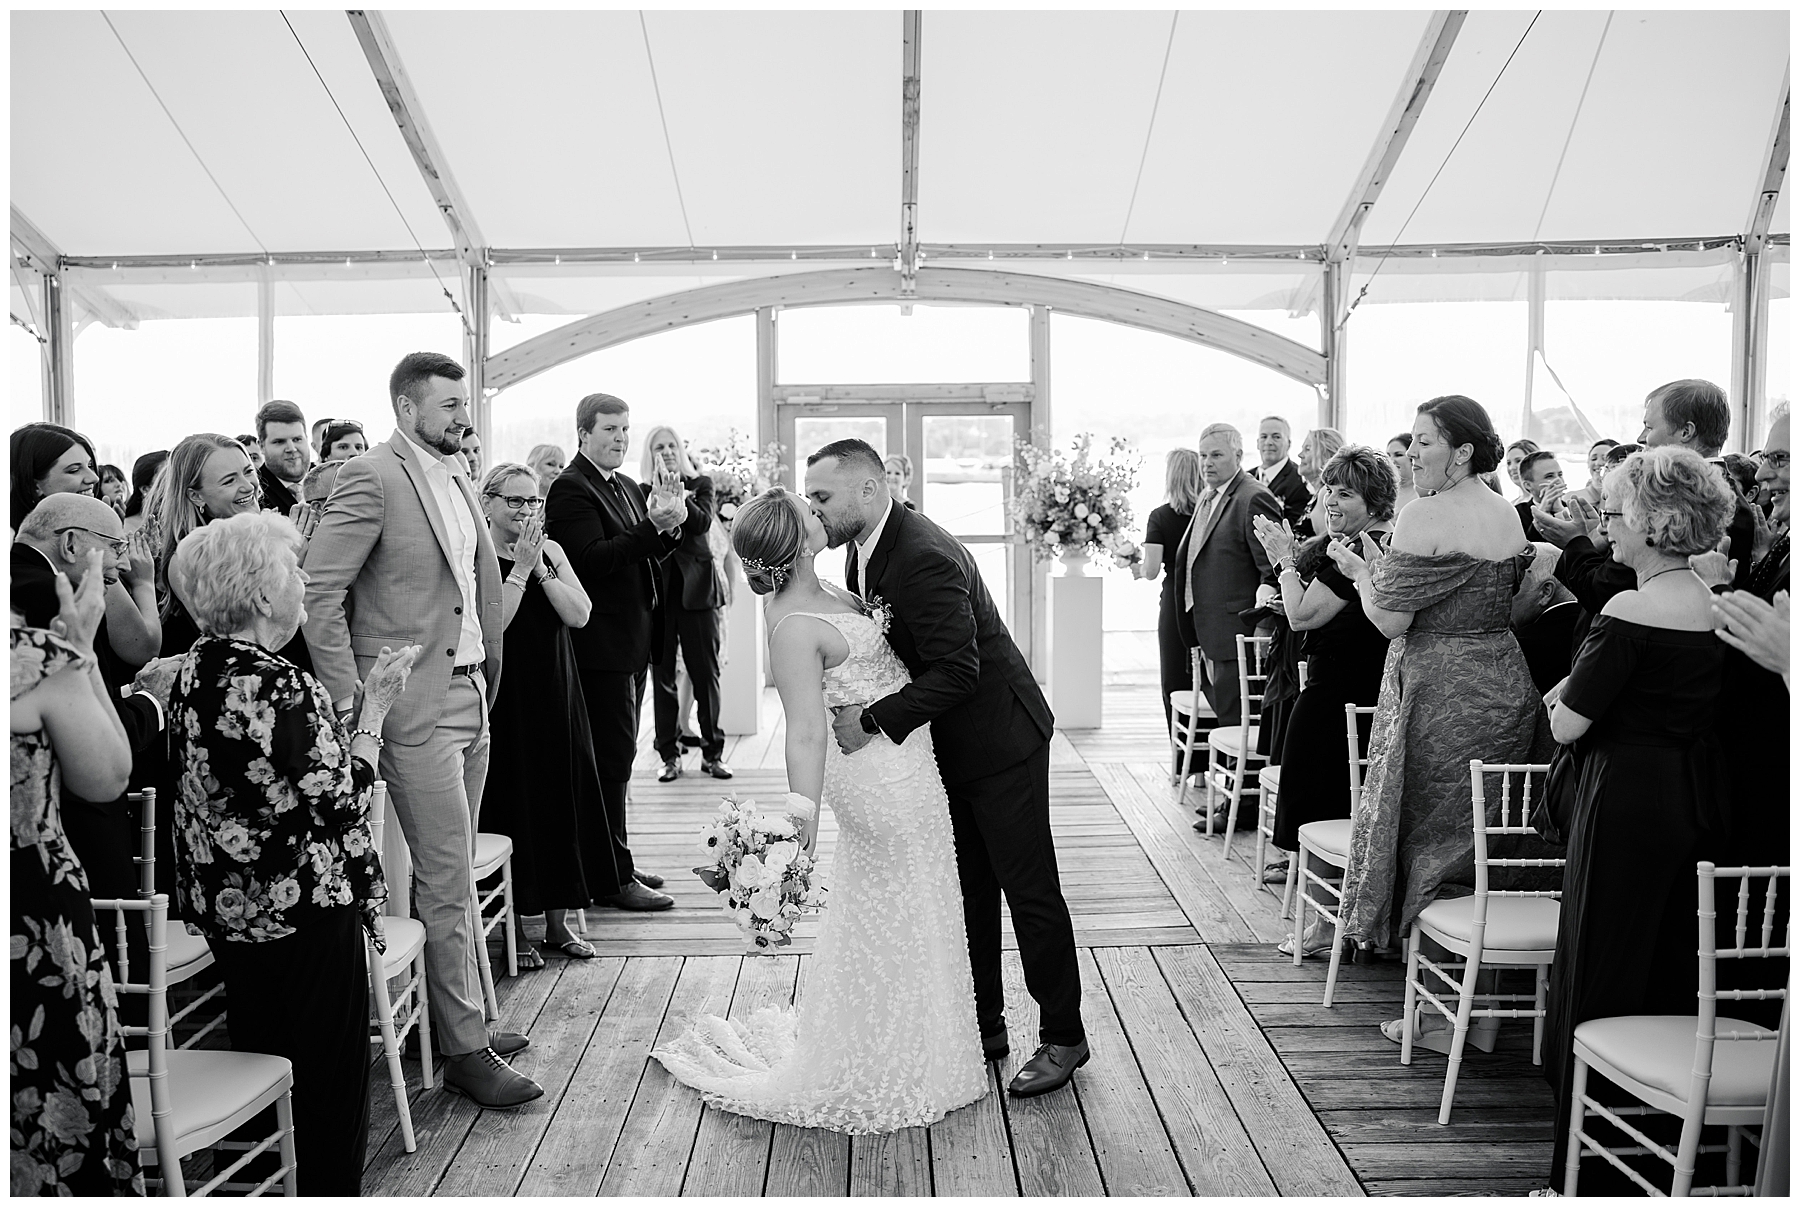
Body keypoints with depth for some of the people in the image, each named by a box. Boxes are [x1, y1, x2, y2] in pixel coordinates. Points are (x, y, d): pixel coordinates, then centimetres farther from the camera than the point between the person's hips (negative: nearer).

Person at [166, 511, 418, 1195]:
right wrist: (374, 707, -10)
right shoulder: (276, 684, -25)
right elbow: (342, 799, -18)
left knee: (261, 1060, 22)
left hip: (224, 904, 9)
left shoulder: (193, 673, 3)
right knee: (328, 1077, 7)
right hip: (302, 907, -9)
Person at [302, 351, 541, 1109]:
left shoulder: (455, 478, 13)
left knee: (451, 876, 16)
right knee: (447, 882, -3)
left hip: (471, 694, 8)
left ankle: (453, 1014, 29)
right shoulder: (372, 478, -12)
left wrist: (488, 668, 14)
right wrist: (349, 699, -16)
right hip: (416, 706, -8)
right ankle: (464, 1049, 8)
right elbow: (316, 590, -16)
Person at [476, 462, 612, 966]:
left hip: (556, 699, 5)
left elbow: (579, 614, -3)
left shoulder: (550, 550, 7)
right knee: (513, 806, 2)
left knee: (562, 802, 9)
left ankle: (558, 921, 22)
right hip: (505, 704, -5)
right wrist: (520, 569, -18)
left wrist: (541, 567, -12)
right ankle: (513, 927, 16)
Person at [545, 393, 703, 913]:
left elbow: (645, 554, 16)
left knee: (617, 756, 16)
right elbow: (594, 559, -23)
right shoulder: (571, 489, -12)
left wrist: (675, 520, -4)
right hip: (603, 645, -9)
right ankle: (612, 878, 3)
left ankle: (616, 862, 27)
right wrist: (655, 525, -29)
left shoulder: (627, 487, 16)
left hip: (633, 641, 9)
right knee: (612, 758, -5)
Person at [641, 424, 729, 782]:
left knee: (705, 672, 3)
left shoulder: (700, 484, 7)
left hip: (697, 588, 0)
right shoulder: (641, 491, 6)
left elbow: (703, 522, -9)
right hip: (658, 590, 0)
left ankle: (712, 752, 12)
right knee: (662, 675, 4)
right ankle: (669, 755, 12)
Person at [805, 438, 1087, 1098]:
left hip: (999, 741, -9)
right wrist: (855, 704, -4)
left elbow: (956, 671, -31)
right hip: (948, 746, 9)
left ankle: (1063, 1037, 16)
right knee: (968, 890, 16)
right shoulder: (863, 551, 2)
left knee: (1030, 890, 2)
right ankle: (983, 1026, 28)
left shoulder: (924, 556, -28)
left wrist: (875, 721, -27)